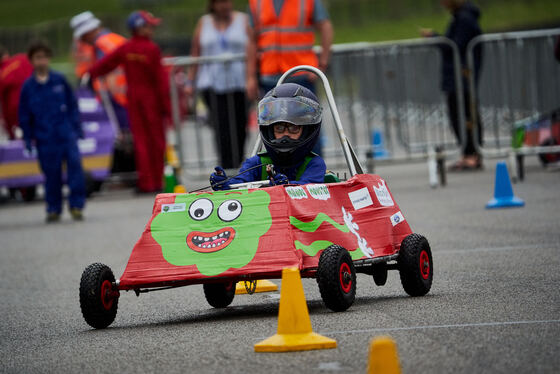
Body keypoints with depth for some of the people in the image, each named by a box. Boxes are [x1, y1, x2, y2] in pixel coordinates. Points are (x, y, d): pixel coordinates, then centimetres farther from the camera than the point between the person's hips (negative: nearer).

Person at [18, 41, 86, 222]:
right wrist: (28, 137, 5)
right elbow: (24, 114, 7)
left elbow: (72, 104, 10)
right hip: (44, 138, 0)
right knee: (51, 173, 4)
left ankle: (76, 205, -4)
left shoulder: (59, 80, 2)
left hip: (66, 134, 0)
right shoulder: (28, 86, 1)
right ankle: (54, 209, 17)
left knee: (74, 163, -12)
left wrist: (76, 127, 7)